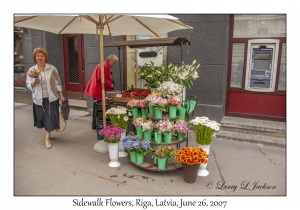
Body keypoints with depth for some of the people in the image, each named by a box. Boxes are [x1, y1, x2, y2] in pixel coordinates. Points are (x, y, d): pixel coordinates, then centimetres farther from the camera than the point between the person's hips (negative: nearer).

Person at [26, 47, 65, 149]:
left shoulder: (52, 69, -3)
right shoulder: (31, 70, 0)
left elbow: (57, 83, 2)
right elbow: (28, 85, 2)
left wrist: (61, 95, 1)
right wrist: (34, 82, -19)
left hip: (51, 97, -1)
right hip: (39, 98, 2)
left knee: (50, 117, -2)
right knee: (42, 117, 12)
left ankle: (47, 138, 9)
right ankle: (48, 132, 37)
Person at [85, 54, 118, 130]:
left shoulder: (107, 67, 20)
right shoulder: (103, 66, -15)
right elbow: (101, 78, -23)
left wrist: (111, 85, 7)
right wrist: (110, 85, -16)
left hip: (99, 91, 11)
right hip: (98, 91, -10)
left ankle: (96, 125, 21)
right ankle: (95, 126, 4)